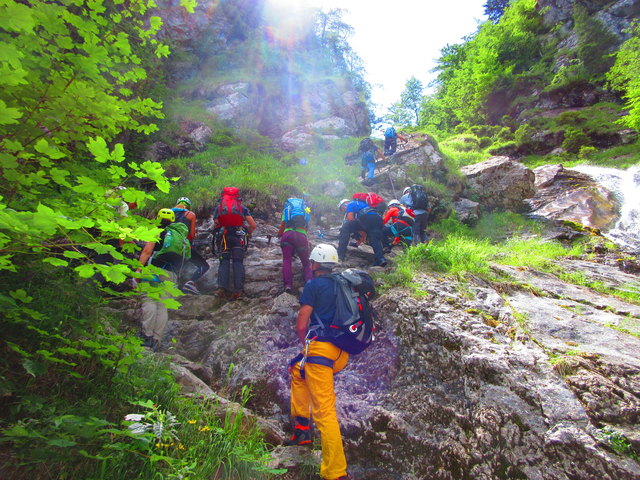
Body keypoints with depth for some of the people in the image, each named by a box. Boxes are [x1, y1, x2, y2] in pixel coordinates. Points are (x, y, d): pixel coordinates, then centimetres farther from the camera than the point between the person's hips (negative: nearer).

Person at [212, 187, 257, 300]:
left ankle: (222, 288, -11)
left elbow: (215, 225, 8)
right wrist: (248, 234, 24)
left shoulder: (218, 208, 13)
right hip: (238, 236, 0)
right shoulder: (242, 208, 11)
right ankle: (238, 289, -10)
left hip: (223, 236, 1)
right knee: (238, 262, 0)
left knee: (224, 262, 4)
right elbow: (253, 225, 7)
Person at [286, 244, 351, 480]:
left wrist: (306, 343, 16)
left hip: (320, 348, -8)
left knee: (324, 410, -5)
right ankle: (302, 428, 31)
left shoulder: (313, 285, -2)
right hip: (342, 354, 8)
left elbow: (301, 325, -5)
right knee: (298, 370, 29)